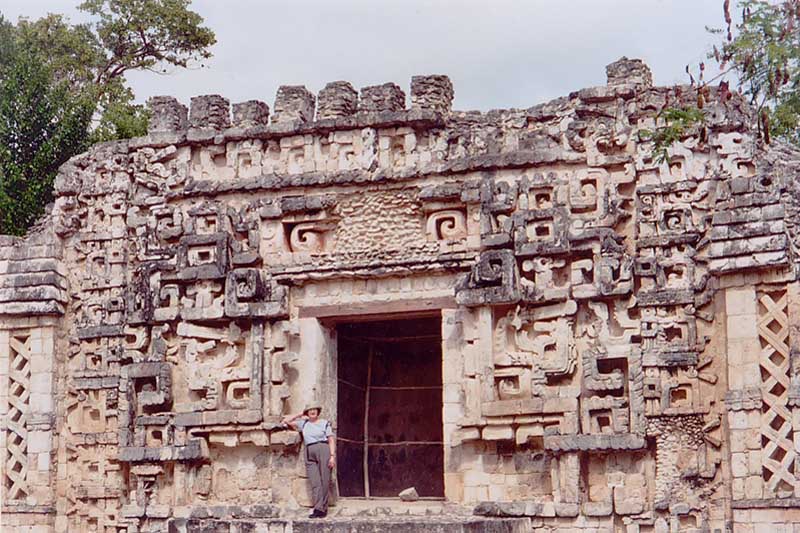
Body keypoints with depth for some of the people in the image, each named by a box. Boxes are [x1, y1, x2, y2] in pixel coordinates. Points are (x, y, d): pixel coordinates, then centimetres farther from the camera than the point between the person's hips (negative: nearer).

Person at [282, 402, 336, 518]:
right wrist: (300, 415, 22)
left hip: (323, 450, -3)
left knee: (324, 481, -7)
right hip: (309, 454, 3)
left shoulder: (325, 423, 10)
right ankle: (319, 509, -15)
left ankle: (321, 509, -8)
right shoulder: (303, 424, 19)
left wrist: (332, 456, -6)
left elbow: (331, 440, 5)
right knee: (315, 483, -8)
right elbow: (286, 420, 21)